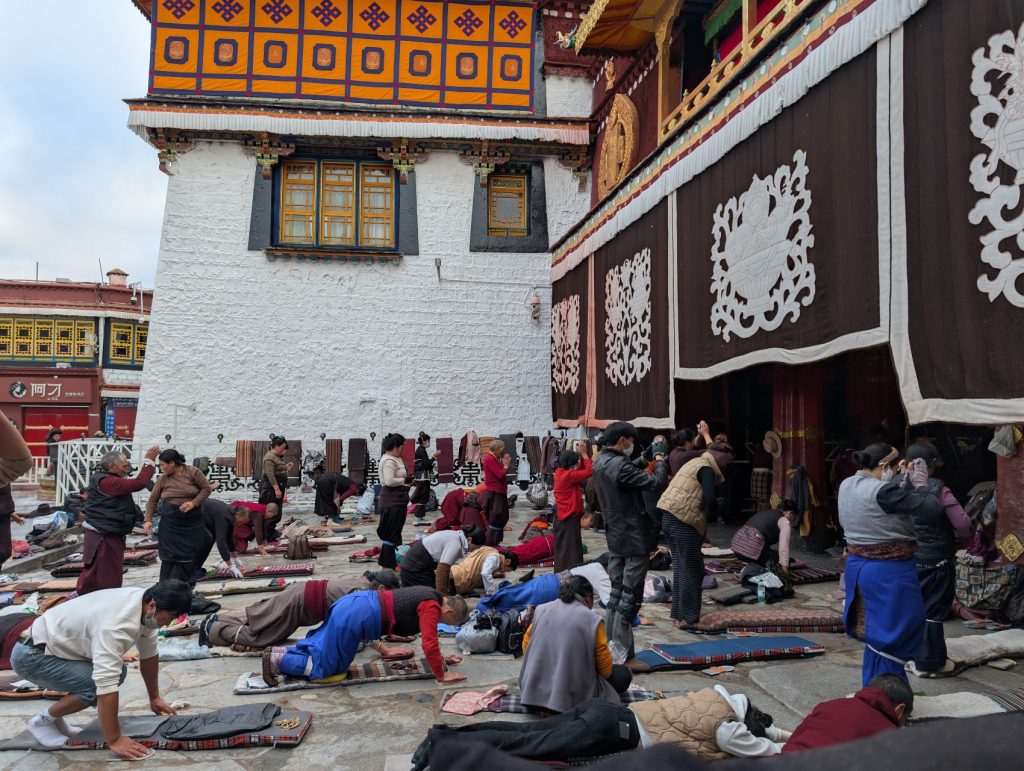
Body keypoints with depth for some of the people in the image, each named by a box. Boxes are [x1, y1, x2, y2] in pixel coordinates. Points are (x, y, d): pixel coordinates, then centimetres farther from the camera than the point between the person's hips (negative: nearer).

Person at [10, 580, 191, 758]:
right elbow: (106, 684, -38)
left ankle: (55, 720, 17)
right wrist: (114, 740, -33)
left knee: (115, 671, 7)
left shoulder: (144, 604, -6)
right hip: (32, 655, -9)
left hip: (56, 643, 9)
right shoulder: (118, 624, -35)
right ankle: (43, 721, 2)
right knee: (98, 684, -22)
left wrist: (155, 698, 15)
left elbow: (148, 654, 9)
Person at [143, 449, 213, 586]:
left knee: (188, 554, 0)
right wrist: (148, 520, -4)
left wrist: (193, 503, -15)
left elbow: (207, 488, -3)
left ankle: (187, 585, 12)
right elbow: (153, 500, 5)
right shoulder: (163, 478, 1)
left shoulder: (192, 472, -7)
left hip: (191, 521, -2)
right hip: (170, 522, 2)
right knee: (170, 554, -1)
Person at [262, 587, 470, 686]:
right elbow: (429, 644, -18)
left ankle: (283, 653, 21)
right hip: (354, 618, -10)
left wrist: (440, 658, 32)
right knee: (326, 666, 3)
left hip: (352, 606, 10)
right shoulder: (431, 607, -13)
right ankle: (278, 660, 4)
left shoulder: (428, 598, 17)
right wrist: (441, 675, -8)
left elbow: (428, 637, 33)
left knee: (320, 648, 25)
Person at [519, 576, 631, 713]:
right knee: (623, 674, 13)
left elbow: (525, 646, 11)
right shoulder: (592, 620, -11)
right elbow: (605, 669, -2)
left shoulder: (541, 610, 1)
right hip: (571, 696, -5)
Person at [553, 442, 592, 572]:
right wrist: (584, 453, -15)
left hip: (561, 516, 10)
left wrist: (580, 454, -1)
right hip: (569, 517, -10)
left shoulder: (560, 472, 4)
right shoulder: (568, 475, -22)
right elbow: (589, 471, -23)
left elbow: (581, 470, 12)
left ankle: (561, 573, 27)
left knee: (562, 547, 17)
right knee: (569, 547, -3)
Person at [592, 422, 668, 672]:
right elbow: (654, 482, -18)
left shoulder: (600, 462, 6)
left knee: (616, 593, 16)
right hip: (635, 539, -9)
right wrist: (661, 463, 0)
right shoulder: (620, 466, -23)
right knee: (630, 597, -3)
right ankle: (623, 656, 2)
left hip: (615, 538, 9)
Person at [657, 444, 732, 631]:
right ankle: (688, 618, 5)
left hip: (669, 517, 9)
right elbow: (711, 499, -19)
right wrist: (714, 513, 0)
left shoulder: (695, 463, 21)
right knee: (691, 570, 0)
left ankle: (678, 615, 21)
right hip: (683, 520, -9)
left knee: (681, 566, 16)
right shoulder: (707, 469, -9)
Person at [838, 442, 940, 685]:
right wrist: (920, 483, -4)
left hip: (857, 565, 9)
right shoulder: (882, 491, -23)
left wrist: (904, 482, 8)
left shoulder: (846, 486, 4)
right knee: (893, 637, 6)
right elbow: (934, 509, -19)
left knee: (876, 637, 22)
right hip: (890, 572, -9)